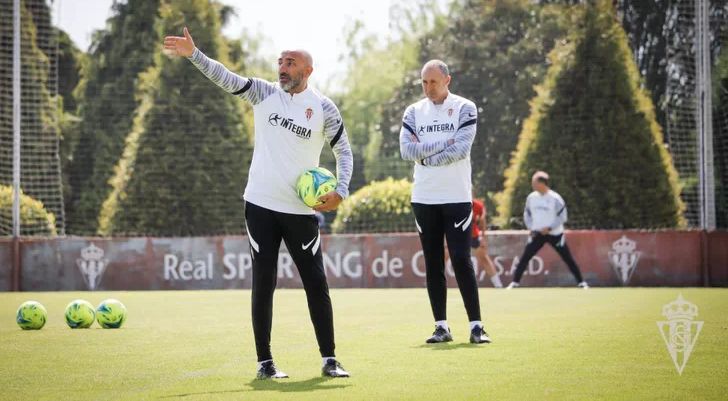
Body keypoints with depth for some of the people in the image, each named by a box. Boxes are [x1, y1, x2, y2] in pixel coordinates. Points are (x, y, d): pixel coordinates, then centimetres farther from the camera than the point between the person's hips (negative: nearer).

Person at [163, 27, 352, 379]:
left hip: (302, 210, -1)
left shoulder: (323, 108, 0)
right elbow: (226, 78, -7)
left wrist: (340, 192, -7)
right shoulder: (264, 94, 3)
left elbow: (344, 151, 7)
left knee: (316, 283, 1)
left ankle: (329, 360, 11)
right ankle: (265, 362, 8)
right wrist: (194, 55, -21)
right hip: (261, 205, 1)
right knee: (263, 283, 2)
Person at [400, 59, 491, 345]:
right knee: (433, 264, 5)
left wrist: (425, 154, -8)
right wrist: (444, 143, -12)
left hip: (457, 197, -3)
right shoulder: (414, 112, 8)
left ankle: (476, 325, -4)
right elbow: (406, 150, -6)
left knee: (461, 260, -8)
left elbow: (461, 149, -14)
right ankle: (441, 326, 10)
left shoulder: (464, 108, -1)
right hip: (424, 199, 4)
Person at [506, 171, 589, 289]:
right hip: (537, 234, 3)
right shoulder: (531, 197, 1)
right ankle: (515, 282, 3)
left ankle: (581, 282, 6)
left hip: (555, 234, -3)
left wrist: (549, 228, -18)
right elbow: (527, 215, 13)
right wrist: (531, 228, -1)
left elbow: (562, 217, -9)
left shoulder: (555, 198, -12)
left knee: (568, 258, -2)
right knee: (524, 258, -3)